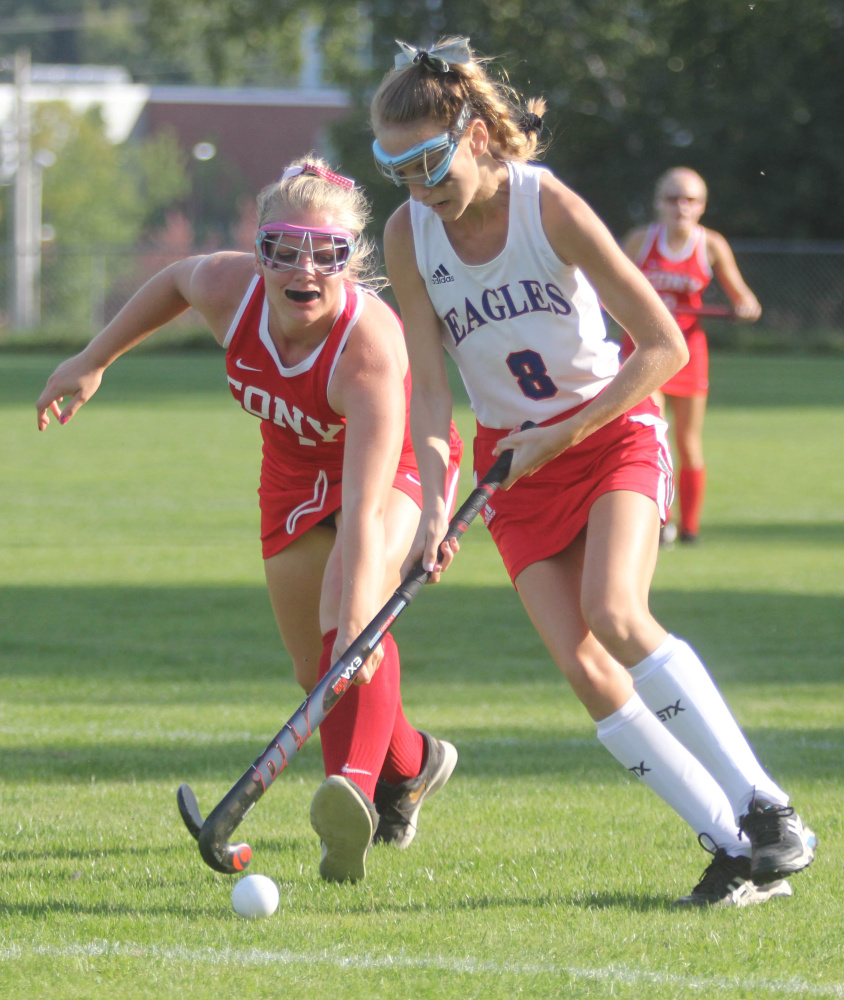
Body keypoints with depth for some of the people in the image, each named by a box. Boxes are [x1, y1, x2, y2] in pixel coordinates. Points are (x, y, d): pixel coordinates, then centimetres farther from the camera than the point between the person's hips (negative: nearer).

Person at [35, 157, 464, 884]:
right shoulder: (229, 291, -28)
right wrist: (95, 361, 5)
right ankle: (409, 764, 39)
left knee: (348, 607, -36)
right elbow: (176, 281, 1)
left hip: (396, 468, -6)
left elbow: (363, 511, -51)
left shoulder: (370, 347, -42)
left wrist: (355, 618, -60)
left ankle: (356, 785, -49)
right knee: (316, 672, 9)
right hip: (296, 471, 6)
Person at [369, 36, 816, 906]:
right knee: (582, 666, -13)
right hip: (514, 461, 4)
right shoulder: (409, 236, -7)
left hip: (612, 433, -4)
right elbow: (428, 384, -5)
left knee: (614, 613, -29)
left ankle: (767, 809, -23)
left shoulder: (550, 208, -18)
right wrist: (435, 500, -19)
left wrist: (562, 437, -17)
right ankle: (731, 844, -7)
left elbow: (664, 347, -16)